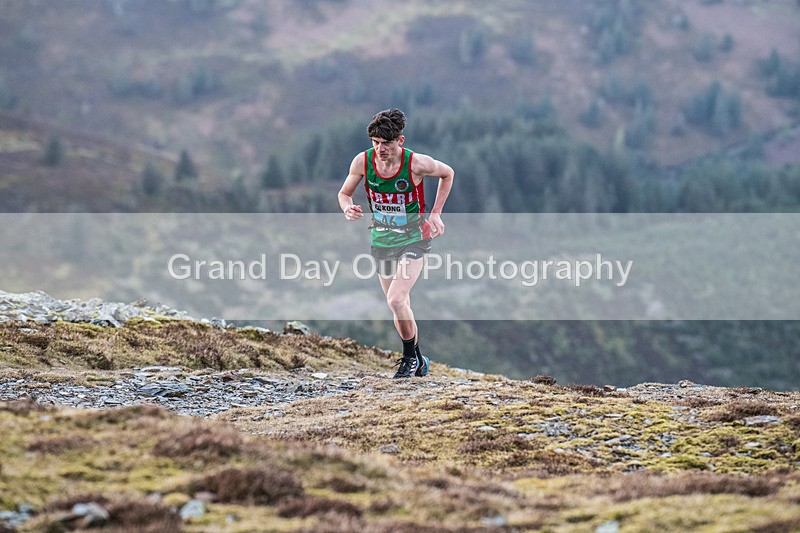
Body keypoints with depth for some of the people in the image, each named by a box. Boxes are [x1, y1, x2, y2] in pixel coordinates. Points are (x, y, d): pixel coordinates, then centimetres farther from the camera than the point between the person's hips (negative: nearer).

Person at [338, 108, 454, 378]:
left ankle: (411, 357, 0)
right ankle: (418, 361, 29)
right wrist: (348, 208, -18)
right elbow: (344, 193, 5)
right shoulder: (362, 161, -12)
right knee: (401, 307, 11)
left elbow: (448, 174, 1)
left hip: (413, 238, -4)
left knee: (396, 300, -20)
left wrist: (435, 213, -2)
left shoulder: (417, 164, -19)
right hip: (381, 241, 4)